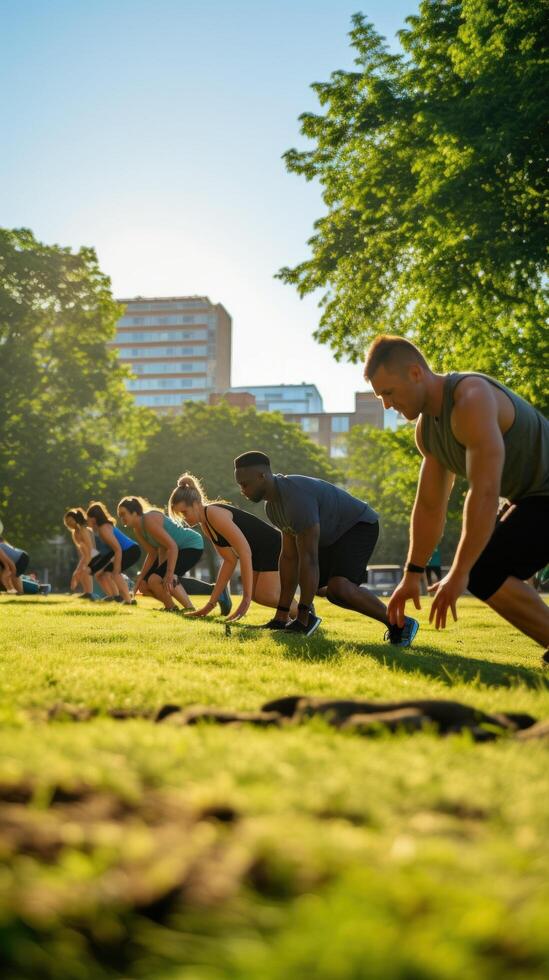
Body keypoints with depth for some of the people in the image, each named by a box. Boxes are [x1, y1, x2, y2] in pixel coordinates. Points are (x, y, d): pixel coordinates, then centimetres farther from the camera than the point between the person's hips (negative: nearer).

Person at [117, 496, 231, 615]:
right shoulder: (137, 530, 3)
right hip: (177, 550, 10)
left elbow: (172, 546, -29)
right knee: (143, 585, 4)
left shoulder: (149, 520, -25)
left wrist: (169, 574, -33)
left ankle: (190, 609, -13)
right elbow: (152, 554, 6)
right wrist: (140, 577, -2)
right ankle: (170, 607, 22)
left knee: (155, 579, -26)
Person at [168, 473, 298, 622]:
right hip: (259, 554, 10)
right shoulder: (205, 525, 4)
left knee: (264, 595, -16)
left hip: (274, 547, -10)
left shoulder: (214, 514, -24)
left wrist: (246, 597, -28)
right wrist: (211, 604, 6)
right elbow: (230, 561, 7)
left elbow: (245, 551, -29)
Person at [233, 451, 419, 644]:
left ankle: (399, 623, -16)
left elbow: (308, 558, -31)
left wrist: (302, 618, -28)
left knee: (337, 588, -29)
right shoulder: (273, 505, -2)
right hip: (333, 536, 10)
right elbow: (289, 557, -1)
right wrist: (281, 616, -3)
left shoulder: (297, 498, -31)